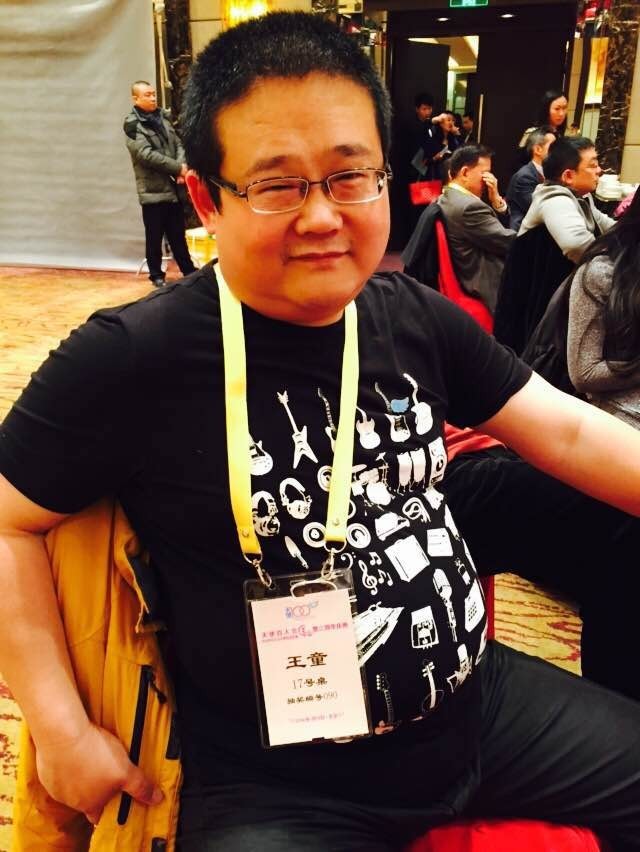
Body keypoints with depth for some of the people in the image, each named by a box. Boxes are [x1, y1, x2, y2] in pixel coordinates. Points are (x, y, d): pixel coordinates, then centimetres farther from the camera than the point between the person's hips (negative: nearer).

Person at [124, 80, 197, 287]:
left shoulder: (162, 117, 12)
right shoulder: (132, 124, -7)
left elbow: (177, 144, 9)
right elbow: (147, 155, -18)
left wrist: (181, 168, -11)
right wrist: (178, 168, -18)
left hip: (173, 186, 5)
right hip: (153, 189, -5)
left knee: (177, 234, 14)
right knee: (155, 236, 4)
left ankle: (189, 271, 23)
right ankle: (156, 274, 16)